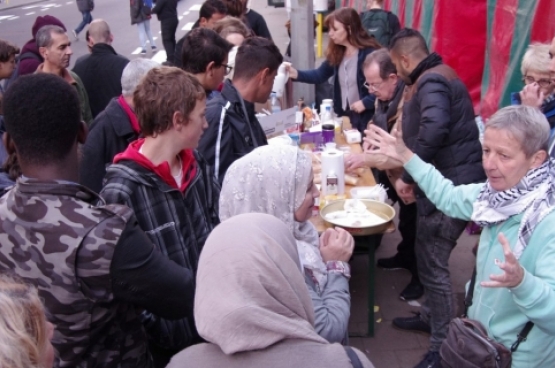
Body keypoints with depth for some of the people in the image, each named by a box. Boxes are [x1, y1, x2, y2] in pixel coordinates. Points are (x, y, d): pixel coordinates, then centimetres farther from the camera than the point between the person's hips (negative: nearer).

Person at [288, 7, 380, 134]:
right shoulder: (337, 53, 5)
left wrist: (365, 102, -22)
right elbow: (320, 74, 12)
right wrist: (296, 74, -3)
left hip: (366, 117, -7)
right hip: (343, 115, 7)